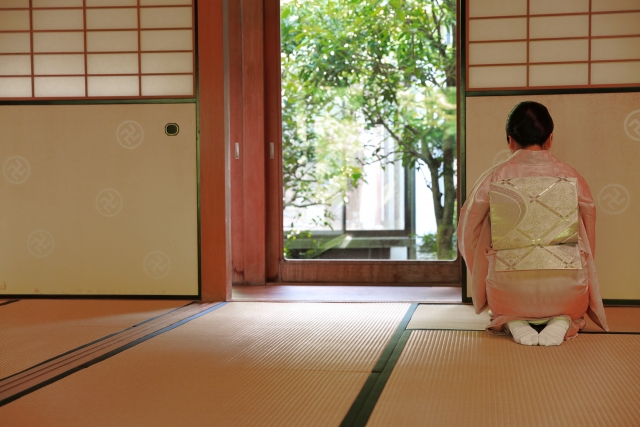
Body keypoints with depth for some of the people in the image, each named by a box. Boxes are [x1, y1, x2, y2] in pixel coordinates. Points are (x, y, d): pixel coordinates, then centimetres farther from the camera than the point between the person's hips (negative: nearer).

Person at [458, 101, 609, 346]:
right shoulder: (572, 178, -1)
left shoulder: (493, 179, -4)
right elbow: (588, 240, 10)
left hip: (508, 292, 0)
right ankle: (562, 321, 3)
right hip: (566, 292, 0)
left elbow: (468, 231, 6)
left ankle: (513, 321, 2)